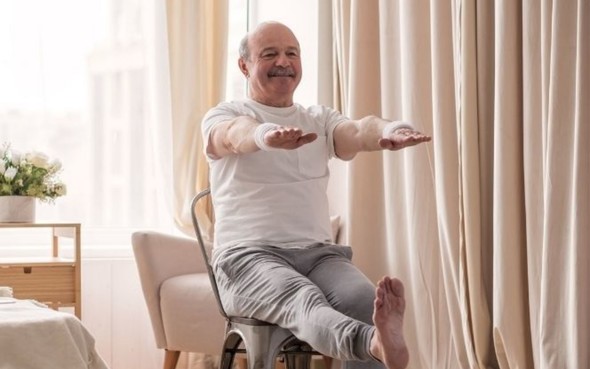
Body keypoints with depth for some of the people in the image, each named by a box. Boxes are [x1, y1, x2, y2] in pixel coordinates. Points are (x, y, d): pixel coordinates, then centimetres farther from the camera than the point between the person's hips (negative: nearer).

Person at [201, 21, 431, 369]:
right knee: (305, 299, -37)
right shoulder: (223, 116, 7)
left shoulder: (321, 119, 18)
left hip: (319, 253, 5)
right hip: (250, 255, -4)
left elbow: (357, 132, -6)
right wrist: (267, 135, -45)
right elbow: (237, 135, -20)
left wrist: (388, 130, -32)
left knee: (366, 301, -30)